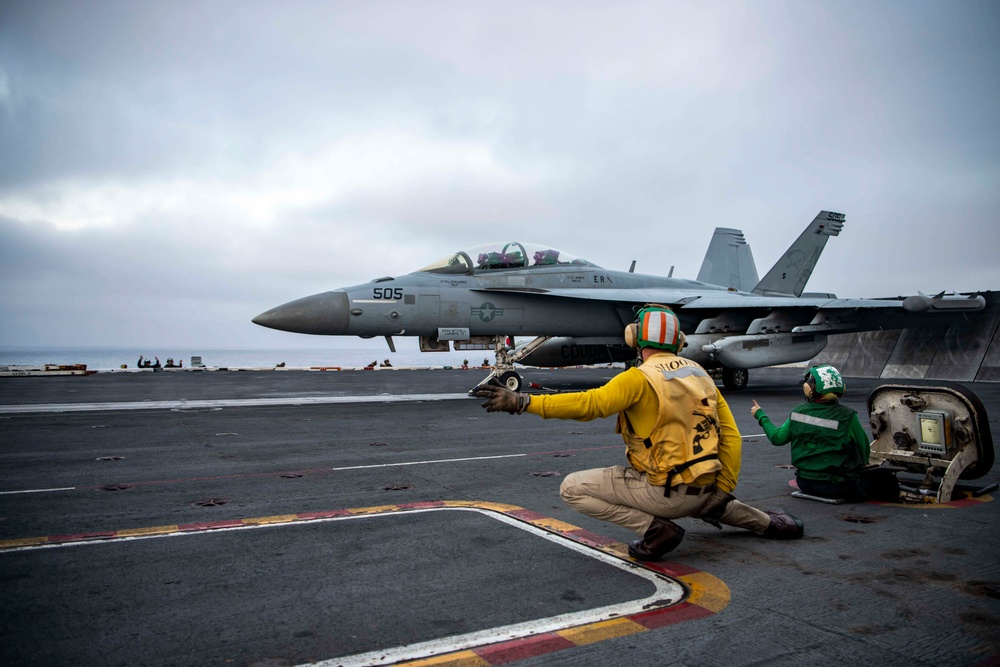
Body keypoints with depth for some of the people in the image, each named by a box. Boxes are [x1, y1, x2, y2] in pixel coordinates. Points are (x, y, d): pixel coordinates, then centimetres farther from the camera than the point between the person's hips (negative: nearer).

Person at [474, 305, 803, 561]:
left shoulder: (640, 378, -15)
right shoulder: (700, 374, 7)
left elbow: (589, 403, -29)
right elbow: (731, 435, 6)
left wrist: (523, 402, -29)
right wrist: (723, 491, 13)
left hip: (665, 492, -8)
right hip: (705, 490, 8)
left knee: (572, 488, -3)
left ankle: (655, 528, -9)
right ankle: (768, 522, 36)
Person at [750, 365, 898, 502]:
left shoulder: (797, 412, -5)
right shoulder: (847, 416, -14)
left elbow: (777, 437, 8)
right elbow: (864, 453, -4)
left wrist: (760, 416, 21)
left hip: (805, 483, 4)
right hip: (836, 487, -4)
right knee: (885, 478, 10)